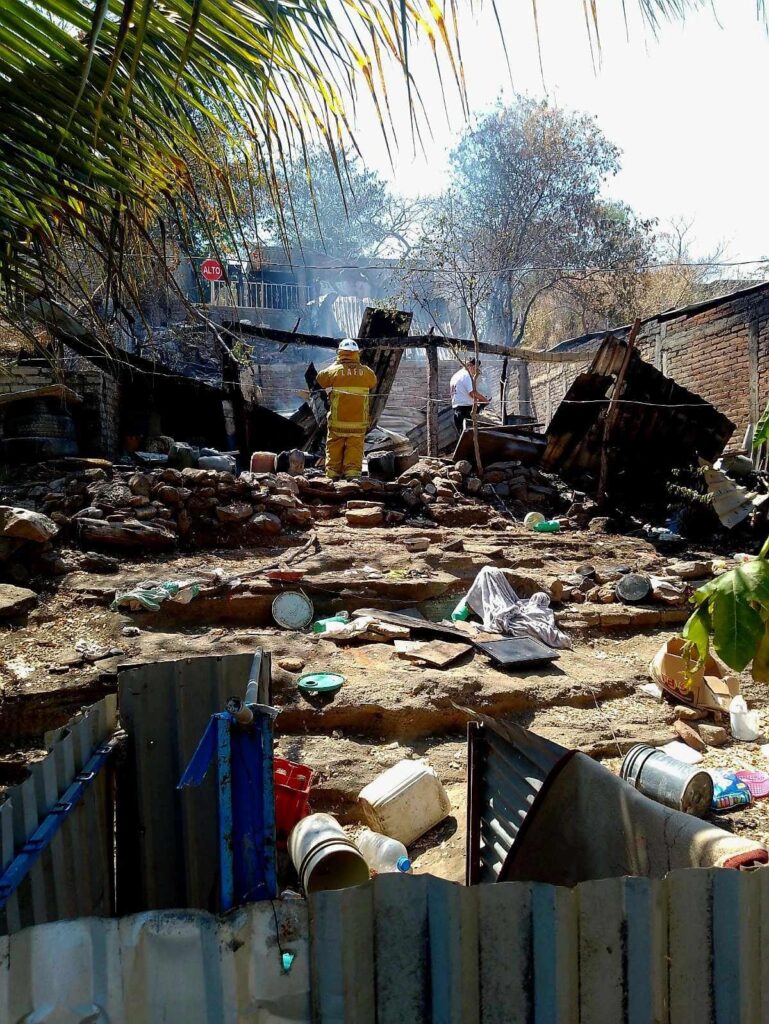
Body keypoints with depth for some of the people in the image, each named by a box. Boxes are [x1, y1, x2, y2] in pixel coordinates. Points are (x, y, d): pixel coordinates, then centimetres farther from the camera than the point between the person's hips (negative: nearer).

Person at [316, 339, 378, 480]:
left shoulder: (334, 370, -7)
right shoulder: (367, 372, -2)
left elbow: (320, 378, 11)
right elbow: (373, 384, 17)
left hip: (337, 422, -1)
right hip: (359, 422, 1)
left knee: (334, 449, 10)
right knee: (355, 449, 4)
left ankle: (332, 475, 13)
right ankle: (352, 473, -3)